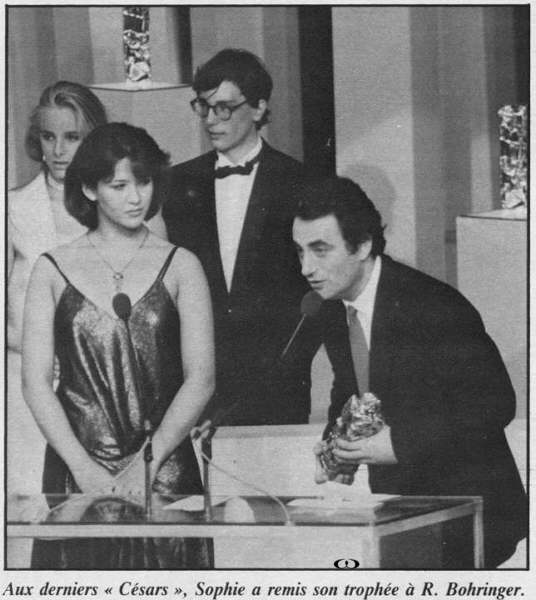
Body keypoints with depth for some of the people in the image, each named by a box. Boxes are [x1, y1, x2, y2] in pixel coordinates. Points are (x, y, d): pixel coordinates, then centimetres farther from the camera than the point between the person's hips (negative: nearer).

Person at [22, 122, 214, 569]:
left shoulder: (180, 267, 4)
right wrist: (84, 466, -11)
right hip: (75, 470, 0)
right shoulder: (53, 271, 4)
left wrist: (149, 460, -12)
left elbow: (201, 379, -2)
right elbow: (36, 382, -1)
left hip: (164, 470, 0)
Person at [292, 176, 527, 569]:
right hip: (395, 512, 7)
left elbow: (495, 403, -18)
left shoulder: (433, 308, -19)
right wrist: (334, 444, 0)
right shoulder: (331, 315, 5)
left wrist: (402, 443, -24)